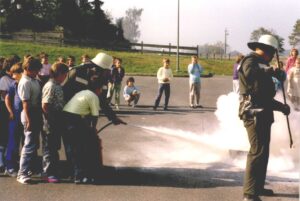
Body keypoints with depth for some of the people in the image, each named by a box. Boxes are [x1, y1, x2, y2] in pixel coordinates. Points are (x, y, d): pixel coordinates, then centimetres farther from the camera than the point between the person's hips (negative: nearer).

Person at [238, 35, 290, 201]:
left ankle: (258, 186, 30)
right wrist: (272, 71, -34)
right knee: (258, 151, -14)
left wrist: (281, 107, 21)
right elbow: (250, 72, -35)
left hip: (262, 114, 11)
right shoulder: (250, 60, -7)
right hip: (254, 113, -11)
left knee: (263, 151, 17)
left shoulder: (260, 65, 23)